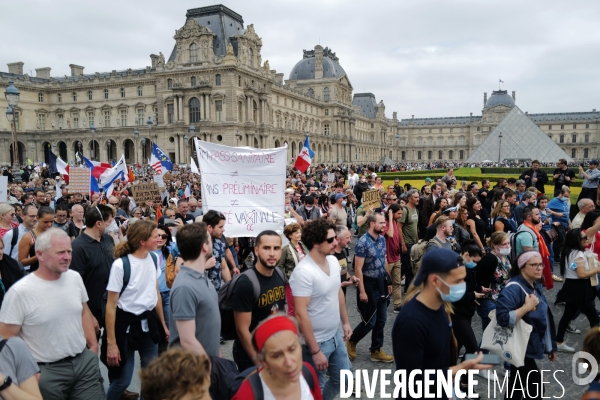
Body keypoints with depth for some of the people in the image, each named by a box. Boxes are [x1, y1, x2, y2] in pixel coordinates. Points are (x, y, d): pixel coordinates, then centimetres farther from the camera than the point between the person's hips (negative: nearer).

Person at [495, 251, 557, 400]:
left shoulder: (536, 286, 6)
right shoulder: (513, 289, -23)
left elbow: (544, 318, 15)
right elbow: (503, 319, -32)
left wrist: (550, 346, 18)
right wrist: (527, 307, -31)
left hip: (532, 346, 9)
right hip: (520, 347, -9)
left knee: (518, 384, 19)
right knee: (536, 388, -4)